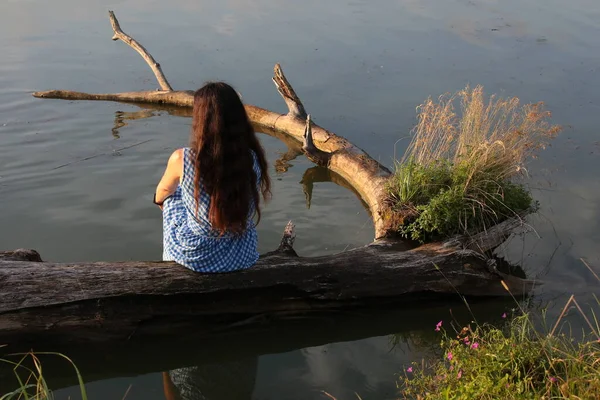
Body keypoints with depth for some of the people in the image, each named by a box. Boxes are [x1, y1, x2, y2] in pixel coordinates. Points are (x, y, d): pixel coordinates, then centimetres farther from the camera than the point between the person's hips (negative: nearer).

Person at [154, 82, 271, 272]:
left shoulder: (181, 159, -22)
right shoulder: (253, 159, -16)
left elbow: (162, 193, 2)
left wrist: (160, 199, 27)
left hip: (196, 257, -2)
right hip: (242, 257, 3)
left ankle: (171, 262, 52)